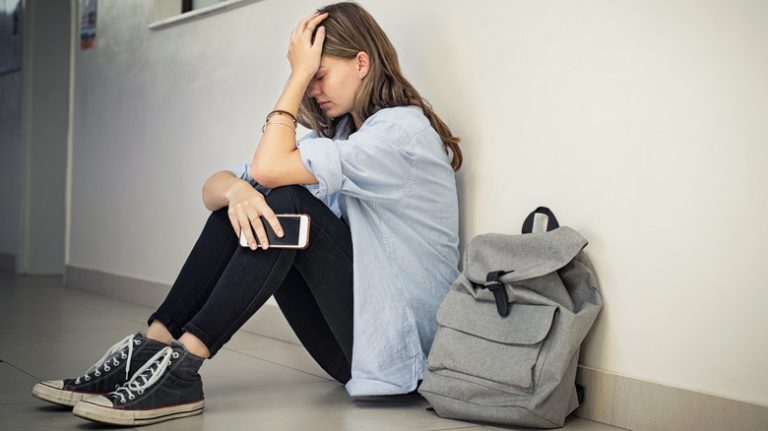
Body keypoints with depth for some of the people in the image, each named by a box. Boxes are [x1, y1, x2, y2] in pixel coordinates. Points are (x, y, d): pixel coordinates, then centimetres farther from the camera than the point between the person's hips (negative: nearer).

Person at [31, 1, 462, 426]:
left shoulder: (403, 128, -12)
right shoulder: (337, 133, 14)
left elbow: (269, 167, -23)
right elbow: (214, 187, 2)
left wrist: (300, 73, -13)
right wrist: (236, 191, -22)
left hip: (395, 342, -7)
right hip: (347, 339, 7)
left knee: (289, 203, -24)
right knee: (241, 201, -5)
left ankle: (180, 367, -25)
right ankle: (150, 348, -11)